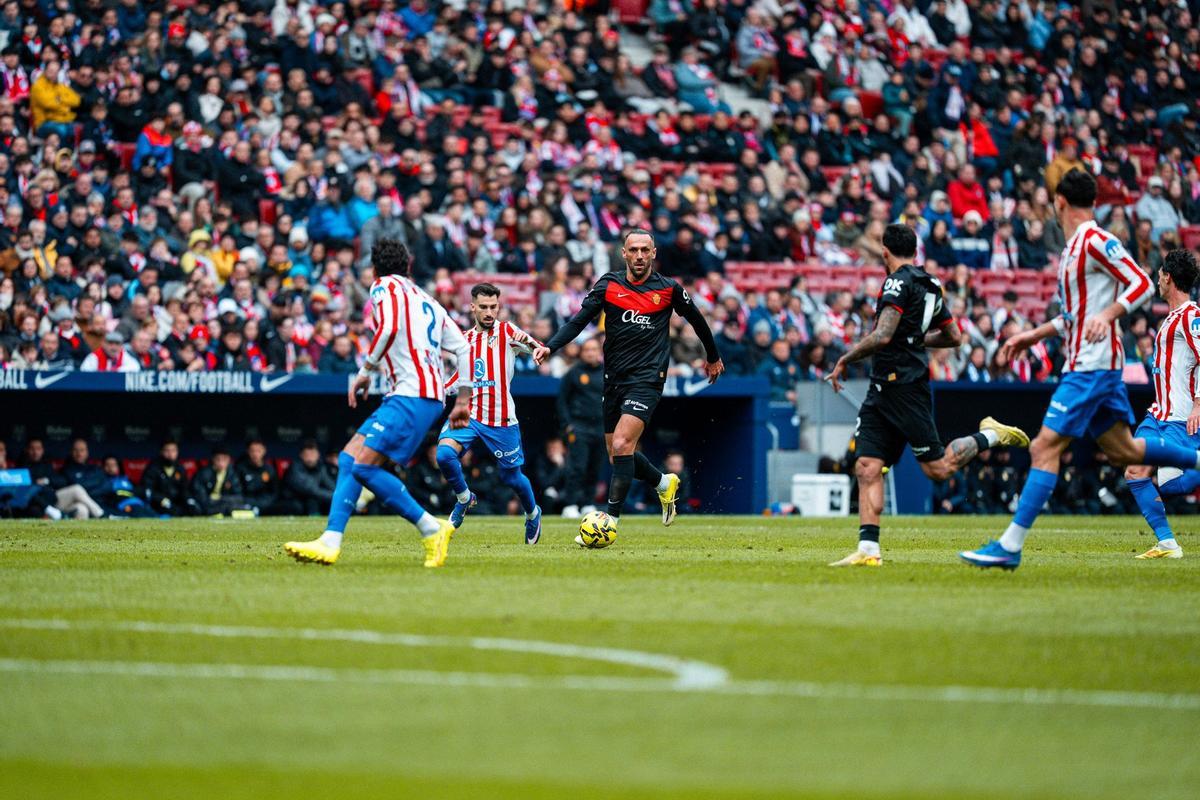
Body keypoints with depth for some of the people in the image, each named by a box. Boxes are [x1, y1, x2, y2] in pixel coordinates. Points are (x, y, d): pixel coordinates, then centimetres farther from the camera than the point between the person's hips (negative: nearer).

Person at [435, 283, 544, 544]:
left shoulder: (506, 331, -3)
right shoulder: (465, 339, 11)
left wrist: (532, 344, -41)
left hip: (501, 419, -3)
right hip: (467, 414, 3)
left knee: (511, 477, 7)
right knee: (444, 454, -22)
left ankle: (533, 514, 37)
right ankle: (464, 498, 4)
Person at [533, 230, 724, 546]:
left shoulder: (669, 289, -1)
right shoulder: (608, 285, 2)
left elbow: (696, 319, 15)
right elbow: (579, 321, -2)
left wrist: (713, 357, 27)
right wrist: (549, 347, -18)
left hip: (647, 379, -4)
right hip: (614, 378, 4)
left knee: (622, 446, -20)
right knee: (617, 454, 10)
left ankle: (611, 520, -17)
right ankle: (664, 483, 38)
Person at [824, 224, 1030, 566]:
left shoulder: (899, 282, -12)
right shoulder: (930, 285, 16)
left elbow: (882, 337, -22)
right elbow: (954, 337, 24)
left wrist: (845, 360, -10)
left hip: (905, 387, -9)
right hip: (882, 390, 9)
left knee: (938, 468, -4)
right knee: (867, 468, -1)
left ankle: (990, 436, 13)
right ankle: (868, 550, -6)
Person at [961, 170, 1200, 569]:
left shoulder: (1096, 241, -12)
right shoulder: (1073, 248, 16)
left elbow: (1143, 285, -15)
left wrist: (1106, 316, -28)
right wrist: (1034, 335, 23)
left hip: (1091, 366, -10)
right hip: (1087, 365, 10)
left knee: (1044, 447, -13)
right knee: (1123, 450, 16)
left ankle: (1010, 546, -15)